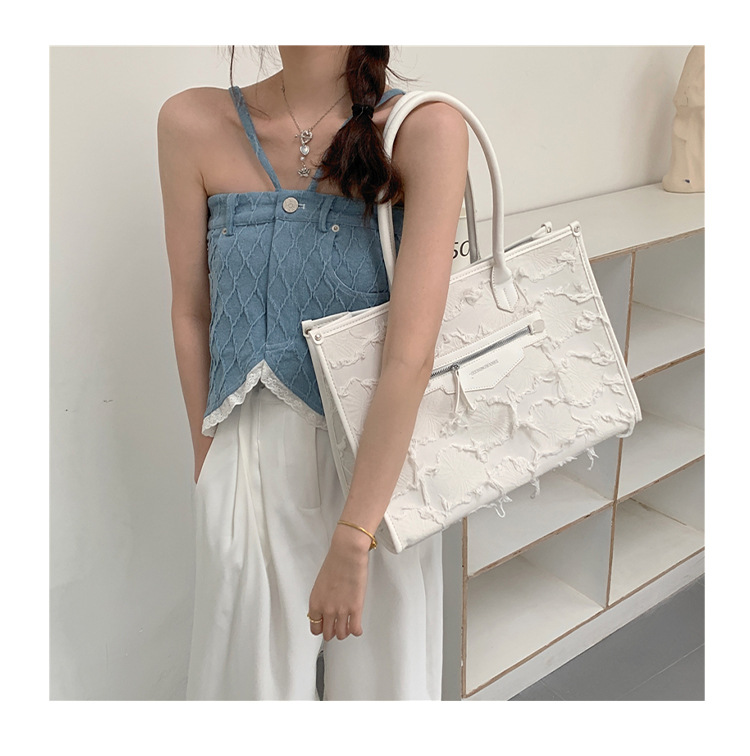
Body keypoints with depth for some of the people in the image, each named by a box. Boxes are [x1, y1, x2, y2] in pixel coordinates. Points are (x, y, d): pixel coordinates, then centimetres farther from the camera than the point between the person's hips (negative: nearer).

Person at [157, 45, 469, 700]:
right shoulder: (193, 123, -6)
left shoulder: (427, 129, -16)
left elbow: (413, 353, -21)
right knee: (253, 670, 17)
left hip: (378, 457, -1)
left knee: (379, 662, 18)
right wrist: (207, 456, 7)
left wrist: (351, 540, -23)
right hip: (252, 456, 2)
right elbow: (191, 313, 2)